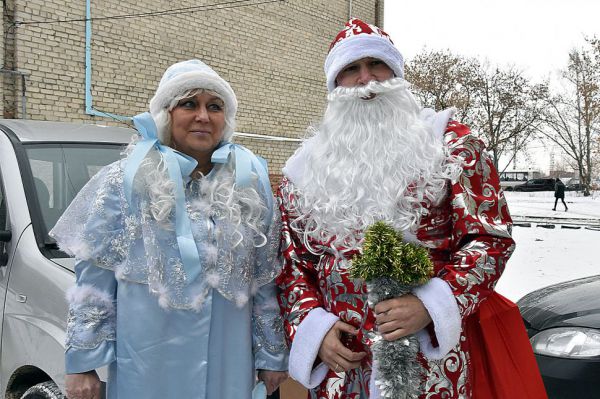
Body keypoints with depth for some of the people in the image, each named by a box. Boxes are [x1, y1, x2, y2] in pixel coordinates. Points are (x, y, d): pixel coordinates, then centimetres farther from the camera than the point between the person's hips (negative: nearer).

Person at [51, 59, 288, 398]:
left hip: (228, 363, 2)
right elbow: (94, 278, -3)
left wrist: (272, 355, 4)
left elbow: (266, 278, 3)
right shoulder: (124, 181, -5)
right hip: (147, 363, -2)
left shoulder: (252, 182, 1)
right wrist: (82, 363, -5)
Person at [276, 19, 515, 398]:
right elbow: (290, 261, 10)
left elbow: (491, 236, -4)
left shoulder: (450, 142, -1)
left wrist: (430, 305, -17)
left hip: (430, 350, -2)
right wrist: (313, 325, -5)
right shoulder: (307, 166, 7)